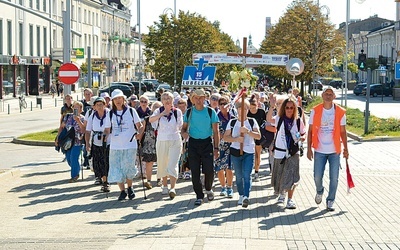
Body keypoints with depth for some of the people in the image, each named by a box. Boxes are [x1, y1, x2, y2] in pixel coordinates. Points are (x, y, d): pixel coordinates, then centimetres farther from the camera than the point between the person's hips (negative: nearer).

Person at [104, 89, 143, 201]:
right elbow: (107, 129, 12)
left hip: (130, 145, -2)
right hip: (115, 146, 2)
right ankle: (122, 191, 12)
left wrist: (139, 133, -12)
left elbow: (139, 125, 6)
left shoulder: (131, 111, 3)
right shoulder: (110, 114, 9)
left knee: (128, 168, -3)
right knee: (117, 169, 0)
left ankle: (130, 188, 21)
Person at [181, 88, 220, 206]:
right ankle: (199, 196, 13)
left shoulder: (211, 112, -2)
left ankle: (208, 189, 26)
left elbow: (215, 131, -1)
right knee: (195, 171, 1)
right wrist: (184, 133, -14)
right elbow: (184, 127, 11)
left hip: (207, 143, -1)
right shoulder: (189, 112, 3)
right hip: (193, 143, 2)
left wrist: (216, 148, -6)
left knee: (209, 170, -4)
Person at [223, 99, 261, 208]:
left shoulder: (252, 121, 3)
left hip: (249, 152, -2)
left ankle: (246, 196, -22)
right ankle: (241, 195, 23)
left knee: (247, 175, -15)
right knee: (239, 176, 9)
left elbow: (258, 136, -3)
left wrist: (248, 131, -18)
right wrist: (236, 138, -16)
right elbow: (225, 137, 1)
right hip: (235, 152, 2)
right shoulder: (232, 122, 6)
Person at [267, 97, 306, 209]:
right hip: (280, 152, 1)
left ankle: (290, 199, -1)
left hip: (293, 153, -1)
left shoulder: (298, 121, 1)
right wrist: (272, 107, -38)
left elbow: (303, 135, 11)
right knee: (279, 175, 13)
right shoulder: (279, 119, -3)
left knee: (291, 176, -9)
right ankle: (282, 193, 40)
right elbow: (269, 119, -24)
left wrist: (301, 138, -13)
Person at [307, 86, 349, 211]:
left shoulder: (340, 112, -1)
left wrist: (345, 148, -1)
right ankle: (319, 192, 34)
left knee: (334, 178, 2)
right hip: (319, 151, 0)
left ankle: (330, 201, 17)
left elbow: (343, 132, 4)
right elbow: (310, 131, 1)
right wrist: (309, 148, -4)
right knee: (317, 177, 3)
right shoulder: (315, 111, -2)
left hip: (335, 151, 0)